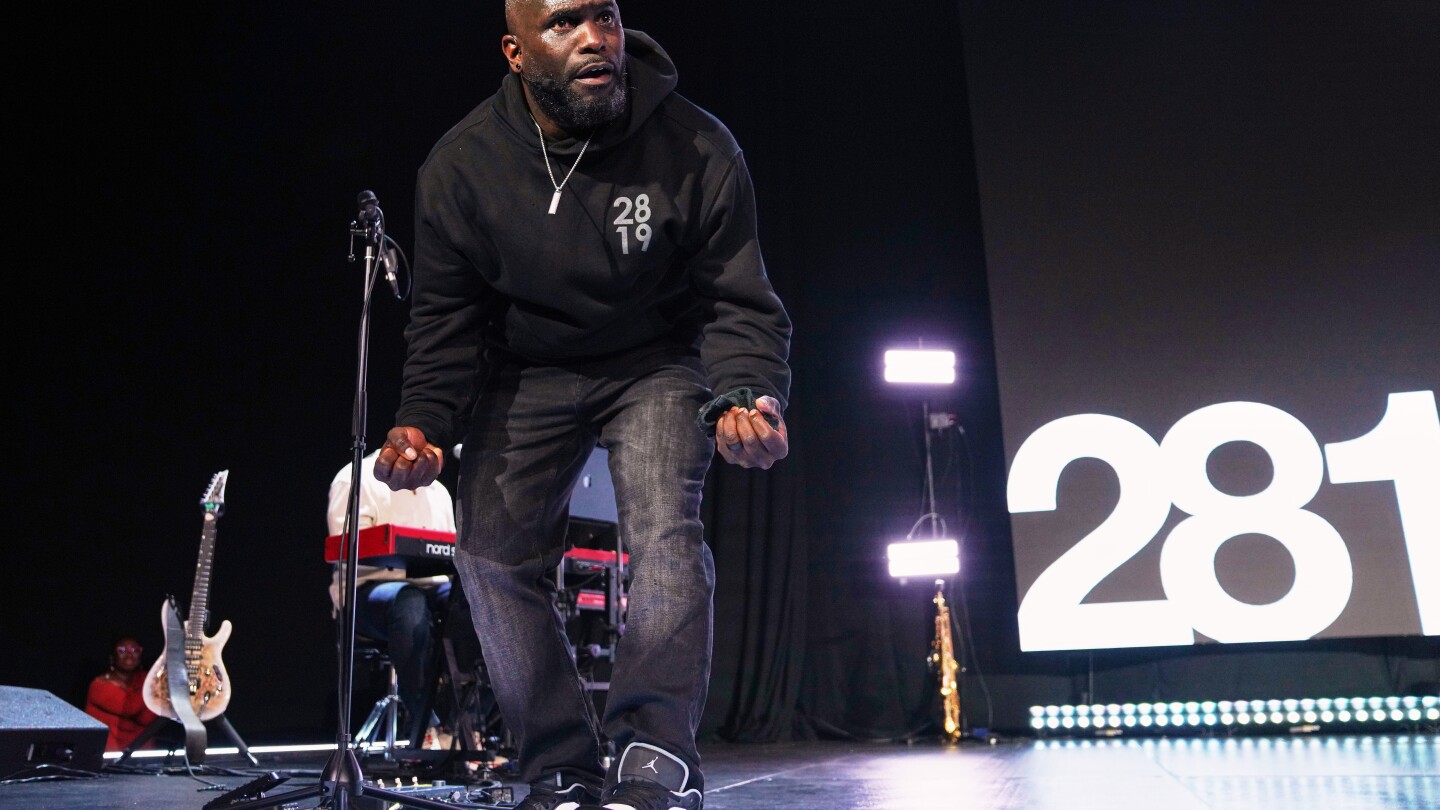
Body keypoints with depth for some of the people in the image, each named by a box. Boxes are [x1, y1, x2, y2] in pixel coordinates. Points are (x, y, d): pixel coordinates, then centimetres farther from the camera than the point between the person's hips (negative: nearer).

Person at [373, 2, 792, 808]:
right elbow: (447, 316, -5)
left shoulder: (699, 149, -19)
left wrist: (744, 398, -36)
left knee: (665, 528, -26)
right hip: (529, 372, 3)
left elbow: (739, 304, -15)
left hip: (658, 363, -2)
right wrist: (423, 421, -23)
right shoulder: (460, 166, -13)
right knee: (491, 552, -7)